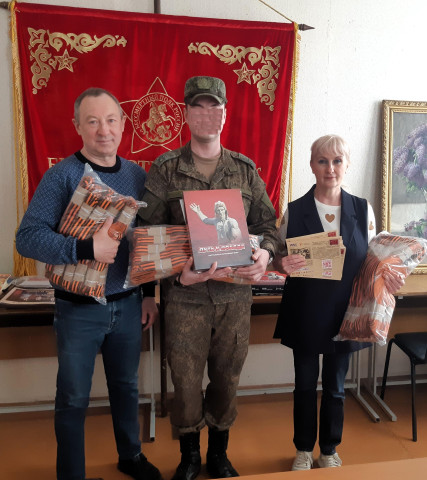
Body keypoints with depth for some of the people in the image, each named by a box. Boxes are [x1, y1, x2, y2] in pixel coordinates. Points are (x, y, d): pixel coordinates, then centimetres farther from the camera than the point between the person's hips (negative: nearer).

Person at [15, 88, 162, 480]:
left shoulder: (137, 175, 3)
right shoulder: (62, 175, -11)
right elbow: (27, 237, -19)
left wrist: (149, 293, 8)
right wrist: (88, 249, -31)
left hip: (128, 305, 4)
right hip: (79, 309, -4)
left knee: (127, 387, 21)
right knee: (74, 399, 11)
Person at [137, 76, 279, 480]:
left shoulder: (245, 169, 7)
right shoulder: (164, 169, 0)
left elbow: (267, 223, 9)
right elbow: (149, 231, -4)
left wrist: (264, 253, -13)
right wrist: (176, 272, -19)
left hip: (235, 293, 2)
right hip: (185, 294, -2)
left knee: (227, 377, 14)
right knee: (185, 379, 8)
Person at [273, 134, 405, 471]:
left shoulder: (363, 210, -1)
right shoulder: (294, 211, -6)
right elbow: (279, 260, 0)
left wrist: (388, 276, -16)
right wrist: (285, 263, -23)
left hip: (344, 312, 1)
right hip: (305, 312, -1)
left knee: (335, 385, 14)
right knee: (305, 383, 13)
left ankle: (329, 450, 37)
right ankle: (304, 449, 35)